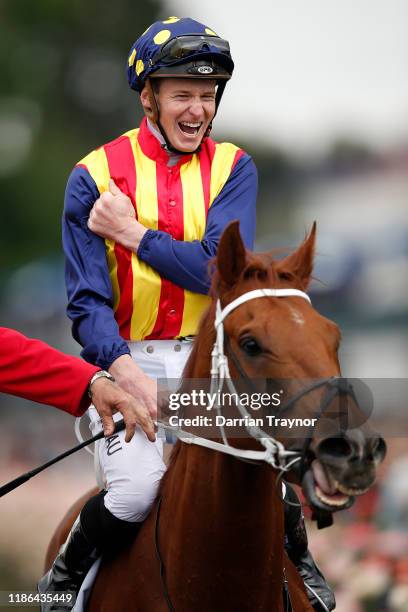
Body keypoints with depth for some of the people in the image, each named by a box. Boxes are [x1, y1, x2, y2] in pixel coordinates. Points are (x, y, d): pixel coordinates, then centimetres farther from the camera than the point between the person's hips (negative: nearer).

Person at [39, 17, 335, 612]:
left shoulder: (233, 168, 5)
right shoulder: (96, 176, 0)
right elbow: (87, 302, -6)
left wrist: (132, 233, -12)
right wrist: (129, 377, -22)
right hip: (124, 361, -2)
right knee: (137, 488, -24)